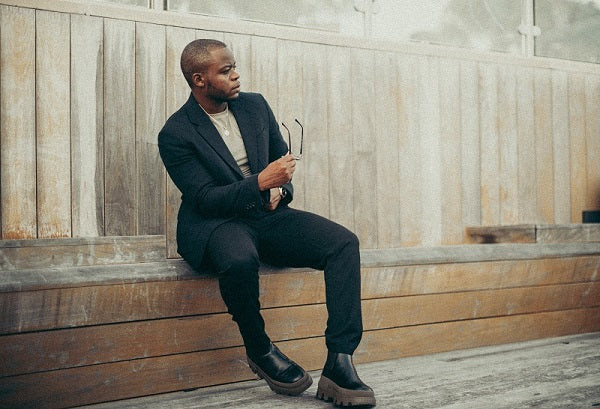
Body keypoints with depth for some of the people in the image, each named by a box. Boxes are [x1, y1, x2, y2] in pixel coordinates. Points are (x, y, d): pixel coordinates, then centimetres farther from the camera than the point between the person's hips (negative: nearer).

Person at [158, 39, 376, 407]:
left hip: (267, 215, 6)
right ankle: (259, 350, -11)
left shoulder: (255, 105, 9)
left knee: (344, 242, -18)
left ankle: (339, 367, -24)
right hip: (214, 225, -5)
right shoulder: (175, 135, -8)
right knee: (240, 260, -41)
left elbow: (282, 157, 20)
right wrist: (261, 182, -26)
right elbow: (206, 199, -14)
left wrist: (280, 188, -3)